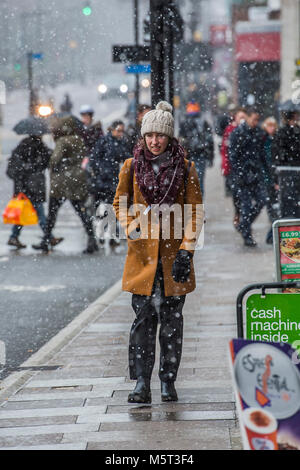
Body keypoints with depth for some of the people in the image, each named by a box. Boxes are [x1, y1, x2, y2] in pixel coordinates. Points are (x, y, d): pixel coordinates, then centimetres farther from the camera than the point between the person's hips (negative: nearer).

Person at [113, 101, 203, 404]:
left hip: (173, 252, 0)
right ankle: (141, 384, -3)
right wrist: (131, 228, -8)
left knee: (172, 317, 4)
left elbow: (195, 211, 3)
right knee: (143, 316, -4)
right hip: (142, 252, 0)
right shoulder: (132, 166, 4)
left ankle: (168, 381, 13)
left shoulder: (185, 168, 2)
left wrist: (187, 249, -6)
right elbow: (120, 203, 12)